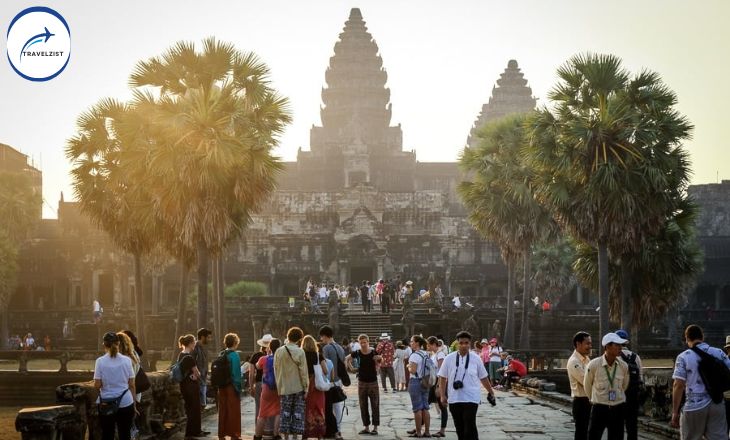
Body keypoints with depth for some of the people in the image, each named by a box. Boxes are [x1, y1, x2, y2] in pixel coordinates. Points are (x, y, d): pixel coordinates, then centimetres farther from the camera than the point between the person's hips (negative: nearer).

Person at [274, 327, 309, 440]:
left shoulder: (279, 352, -1)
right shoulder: (300, 352, -10)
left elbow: (276, 370, 3)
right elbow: (303, 372, -8)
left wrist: (279, 388, 11)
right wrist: (306, 388, -1)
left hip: (284, 388, 2)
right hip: (298, 387, -2)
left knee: (285, 413, 8)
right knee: (297, 413, 5)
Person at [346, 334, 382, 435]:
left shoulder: (374, 353, -9)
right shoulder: (357, 353, -4)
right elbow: (347, 359, 14)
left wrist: (379, 359, -9)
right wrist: (351, 368, 5)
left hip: (373, 382, -2)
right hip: (362, 382, 3)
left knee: (375, 406, 1)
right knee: (363, 406, 8)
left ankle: (375, 427, 6)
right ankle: (366, 427, 17)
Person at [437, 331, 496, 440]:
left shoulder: (475, 359, 0)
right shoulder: (449, 358, 0)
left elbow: (484, 378, 10)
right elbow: (442, 378, 5)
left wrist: (491, 393, 16)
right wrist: (442, 395, 0)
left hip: (471, 399, -2)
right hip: (454, 399, 2)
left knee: (470, 427, -11)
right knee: (459, 428, 10)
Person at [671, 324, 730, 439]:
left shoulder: (683, 357, -5)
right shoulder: (718, 353, 5)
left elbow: (679, 385, -10)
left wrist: (675, 412, -7)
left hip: (694, 406, -3)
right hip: (717, 405, 3)